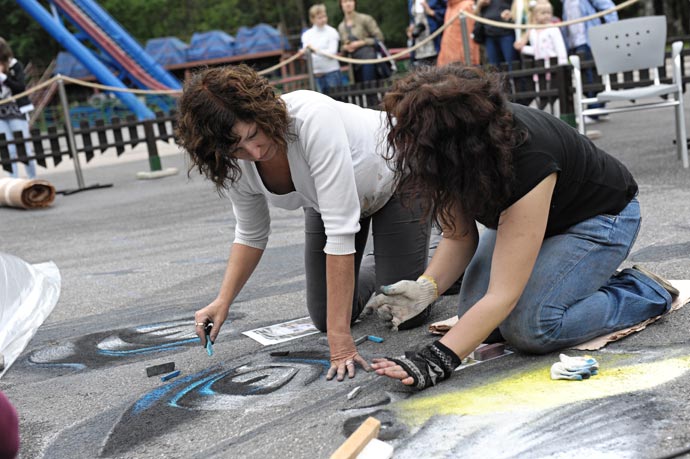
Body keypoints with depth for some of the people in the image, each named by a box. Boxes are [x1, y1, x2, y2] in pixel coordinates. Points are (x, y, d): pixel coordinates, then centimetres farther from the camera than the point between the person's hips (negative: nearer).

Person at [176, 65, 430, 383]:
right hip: (328, 199, 5)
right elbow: (251, 235, -3)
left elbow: (340, 231, -44)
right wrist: (222, 302, -16)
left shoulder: (313, 119, -43)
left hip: (393, 180, -5)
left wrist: (340, 338, -43)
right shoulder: (234, 167, -23)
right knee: (324, 318, 3)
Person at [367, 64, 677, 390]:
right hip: (524, 214, 7)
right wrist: (425, 287, -30)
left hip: (600, 217, -7)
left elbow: (502, 295, -41)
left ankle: (645, 292, -2)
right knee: (479, 321, -9)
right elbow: (459, 236, -11)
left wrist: (436, 360, -46)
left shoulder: (527, 159, -42)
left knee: (529, 328, -25)